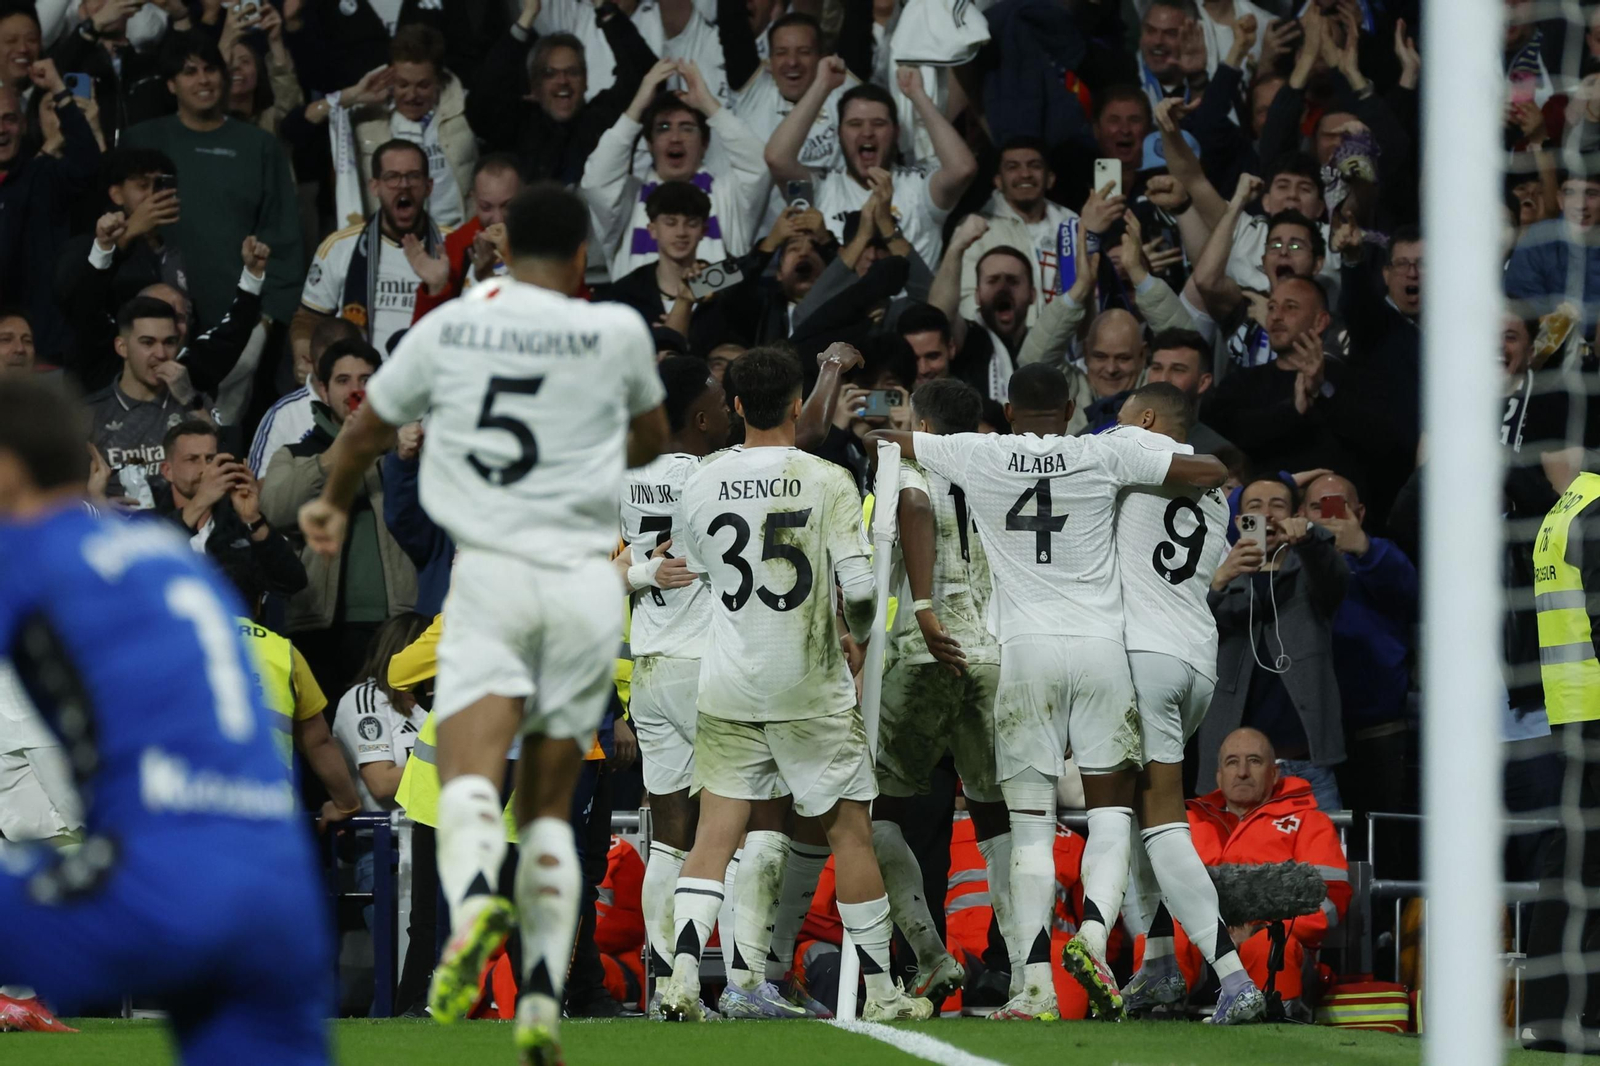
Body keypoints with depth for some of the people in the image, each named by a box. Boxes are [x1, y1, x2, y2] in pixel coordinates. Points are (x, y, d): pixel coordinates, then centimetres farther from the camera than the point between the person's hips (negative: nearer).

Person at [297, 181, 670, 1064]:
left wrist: (332, 503, 45)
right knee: (550, 801, 10)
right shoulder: (617, 333, 4)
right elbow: (649, 441, 23)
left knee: (470, 771, -14)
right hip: (586, 581, 1)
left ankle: (474, 897, -46)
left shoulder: (448, 327, 8)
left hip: (489, 572, -1)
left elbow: (366, 432, 25)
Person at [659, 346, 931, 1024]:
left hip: (727, 687, 3)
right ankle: (881, 990, 11)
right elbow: (860, 585, -13)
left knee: (716, 832, 4)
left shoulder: (701, 486, 1)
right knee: (850, 832, 6)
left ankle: (684, 971, -12)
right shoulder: (826, 481, -9)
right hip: (809, 687, -3)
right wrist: (861, 628, 9)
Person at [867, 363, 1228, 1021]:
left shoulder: (976, 456, 4)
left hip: (1026, 648, 0)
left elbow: (879, 437, 17)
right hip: (1100, 643, 0)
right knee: (1111, 812, 8)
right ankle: (1093, 930, -17)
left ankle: (1036, 982, -8)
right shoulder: (1104, 456, 3)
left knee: (1031, 825, 2)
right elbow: (1212, 472, 7)